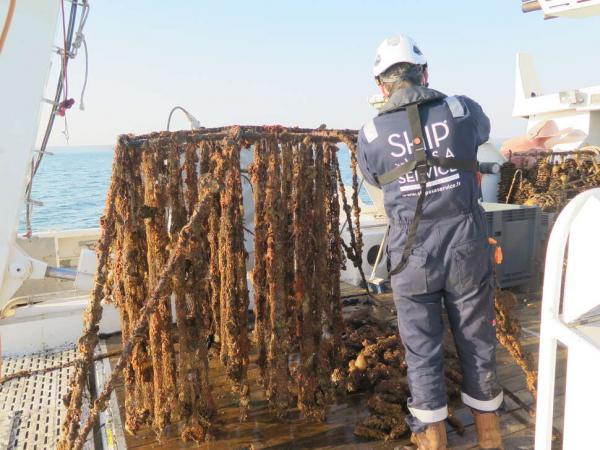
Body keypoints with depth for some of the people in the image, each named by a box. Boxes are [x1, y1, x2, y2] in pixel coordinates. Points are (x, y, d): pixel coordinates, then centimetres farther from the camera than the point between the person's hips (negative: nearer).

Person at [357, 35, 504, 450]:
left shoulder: (370, 135, -3)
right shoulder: (463, 111, -2)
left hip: (413, 258, -1)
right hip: (467, 251, 1)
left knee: (423, 352, 12)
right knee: (478, 345, 17)